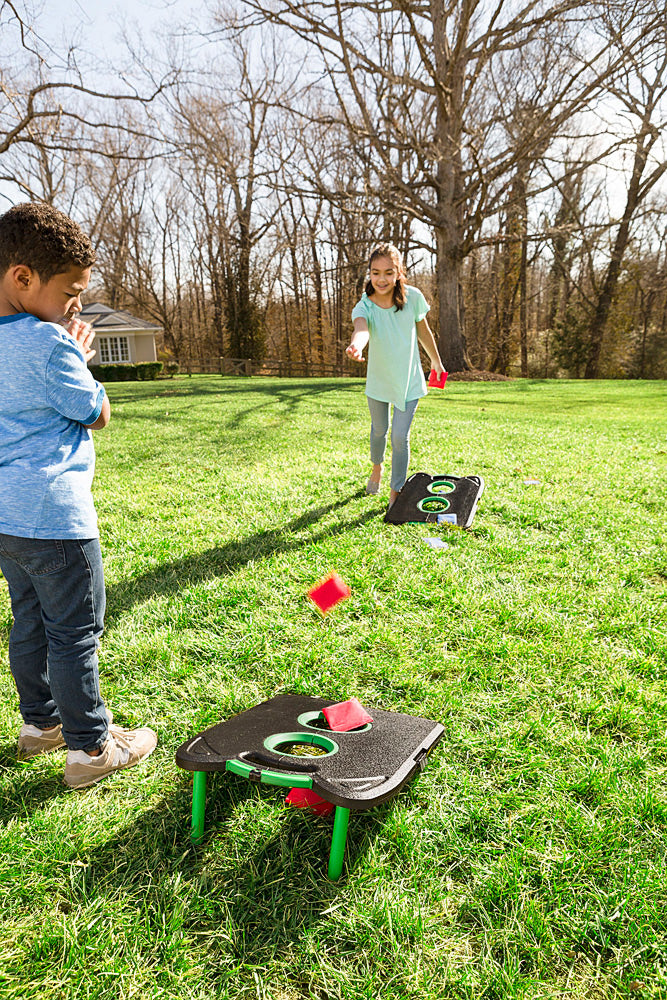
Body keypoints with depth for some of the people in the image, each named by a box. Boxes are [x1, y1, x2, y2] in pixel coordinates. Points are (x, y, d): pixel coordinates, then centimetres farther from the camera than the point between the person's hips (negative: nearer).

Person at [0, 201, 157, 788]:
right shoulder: (49, 343, -19)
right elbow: (97, 415, -8)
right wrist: (81, 358, 3)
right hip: (54, 514, -9)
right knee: (76, 632, 3)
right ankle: (89, 748, 15)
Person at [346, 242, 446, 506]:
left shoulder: (412, 297, -17)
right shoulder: (364, 306, -23)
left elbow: (423, 331, 0)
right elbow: (360, 328, -47)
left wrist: (436, 362, 12)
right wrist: (356, 346, -71)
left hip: (409, 381, -1)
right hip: (378, 380, 1)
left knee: (400, 436, -7)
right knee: (379, 429, 22)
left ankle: (396, 492, 10)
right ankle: (377, 467, 53)